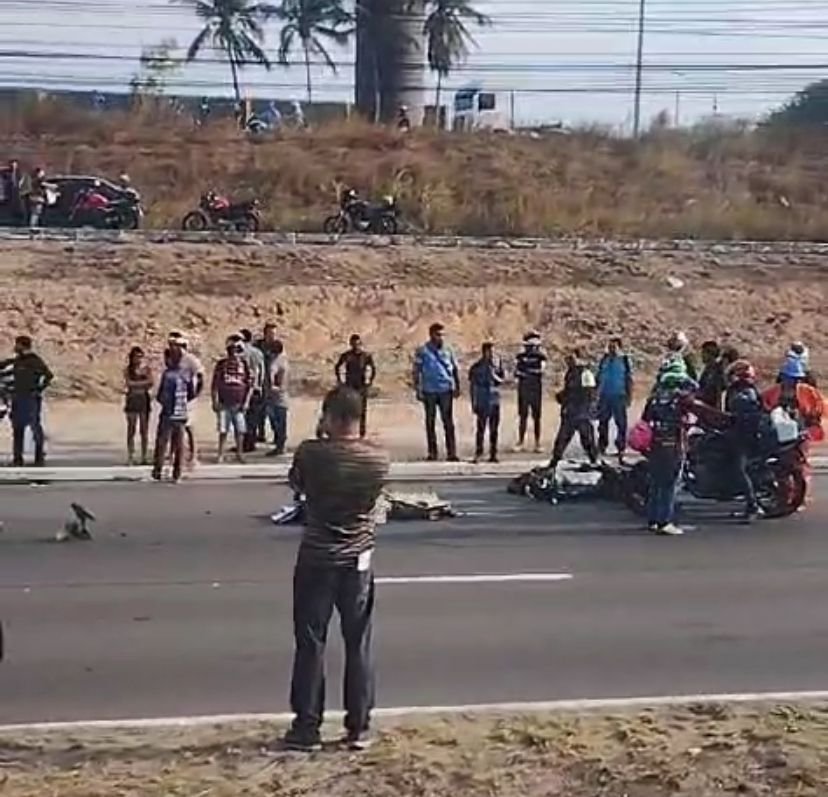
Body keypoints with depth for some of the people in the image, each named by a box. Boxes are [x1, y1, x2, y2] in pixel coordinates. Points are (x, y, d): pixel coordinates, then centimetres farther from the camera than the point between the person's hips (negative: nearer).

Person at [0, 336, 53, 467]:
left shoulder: (35, 360, -8)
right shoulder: (16, 361, 13)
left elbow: (49, 375, -13)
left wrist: (39, 389, -14)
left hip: (31, 398, -7)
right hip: (17, 398, 7)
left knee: (36, 427, -5)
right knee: (17, 429, 7)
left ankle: (40, 457, 3)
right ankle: (17, 459, 12)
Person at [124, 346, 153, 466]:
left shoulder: (146, 368, 7)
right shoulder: (128, 369, 4)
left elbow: (150, 384, -5)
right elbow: (129, 383, -10)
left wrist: (135, 384, -10)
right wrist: (143, 383, -8)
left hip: (144, 399, 1)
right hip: (132, 399, -1)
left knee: (144, 430, 2)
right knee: (131, 430, -1)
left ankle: (144, 457, 8)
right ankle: (130, 457, 2)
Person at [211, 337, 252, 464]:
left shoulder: (245, 365, 3)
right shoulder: (221, 364, 3)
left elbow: (250, 386, 5)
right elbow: (215, 384, 5)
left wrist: (246, 402, -1)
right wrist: (215, 401, -1)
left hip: (239, 404, 1)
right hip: (224, 404, 0)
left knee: (240, 430, 2)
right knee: (223, 430, 1)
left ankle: (239, 453, 17)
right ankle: (221, 455, 10)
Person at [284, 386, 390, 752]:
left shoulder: (311, 453, -15)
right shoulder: (379, 459, -7)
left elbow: (296, 484, 5)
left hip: (316, 560, -2)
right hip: (358, 561, 2)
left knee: (310, 646, 7)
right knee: (359, 646, 10)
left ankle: (306, 727, 11)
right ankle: (359, 728, 15)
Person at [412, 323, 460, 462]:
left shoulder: (448, 351, 7)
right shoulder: (422, 352, 0)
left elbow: (455, 369, 14)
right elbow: (416, 372, 0)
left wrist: (457, 387, 9)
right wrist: (418, 390, -6)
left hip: (446, 391, 1)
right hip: (429, 391, -1)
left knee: (448, 422, -2)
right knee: (430, 422, 7)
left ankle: (451, 453, -2)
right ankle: (432, 453, 14)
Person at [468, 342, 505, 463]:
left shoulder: (497, 364, 5)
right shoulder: (476, 367, -2)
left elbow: (503, 379, 11)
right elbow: (472, 386, 2)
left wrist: (496, 378, -11)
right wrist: (473, 404, 0)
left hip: (495, 401, 3)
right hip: (482, 402, -3)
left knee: (494, 429, 6)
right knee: (481, 428, -6)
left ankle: (493, 454, 12)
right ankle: (478, 454, -2)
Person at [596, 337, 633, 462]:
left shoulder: (625, 360, -3)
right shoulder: (605, 359, 8)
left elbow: (629, 379, -1)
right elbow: (599, 377, 14)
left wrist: (629, 396, -4)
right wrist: (596, 393, 11)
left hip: (619, 396, -4)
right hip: (604, 396, 4)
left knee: (621, 423, -4)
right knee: (602, 422, 9)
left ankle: (621, 447, 1)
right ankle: (602, 446, 20)